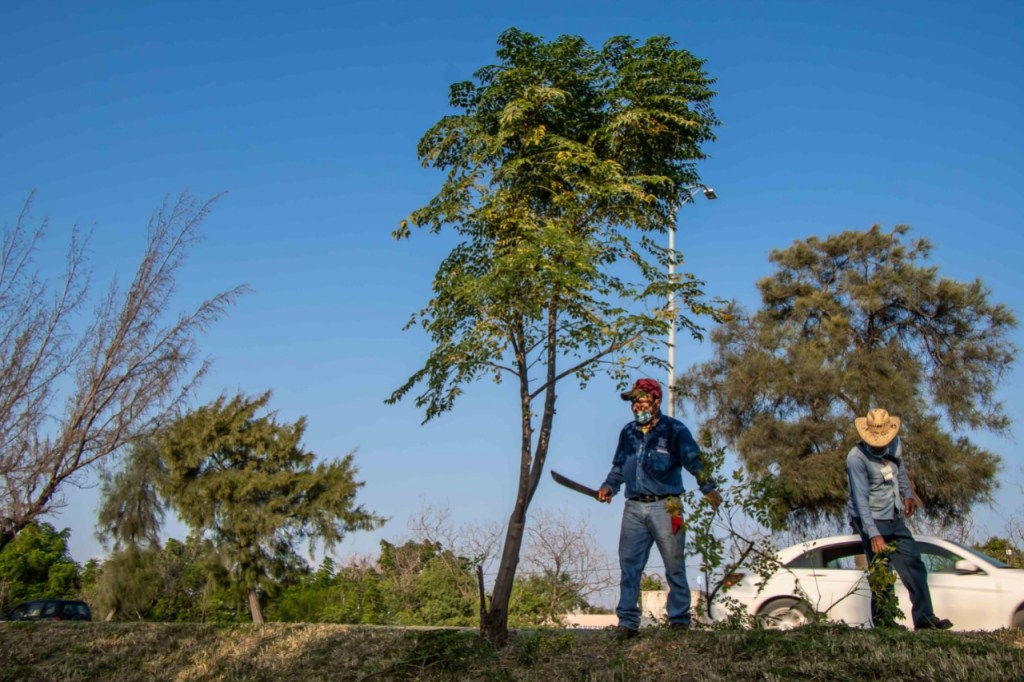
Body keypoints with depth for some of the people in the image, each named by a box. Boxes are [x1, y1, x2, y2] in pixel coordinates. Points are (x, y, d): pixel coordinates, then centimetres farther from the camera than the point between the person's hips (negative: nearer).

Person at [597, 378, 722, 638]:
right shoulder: (627, 432, 15)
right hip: (634, 508, 4)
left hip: (664, 507, -4)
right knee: (629, 564, 0)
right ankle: (627, 621, 5)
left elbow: (694, 461, -6)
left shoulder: (674, 430, 0)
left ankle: (680, 620, 11)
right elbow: (619, 466, 22)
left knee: (674, 566, 1)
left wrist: (708, 488, -21)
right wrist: (609, 486, 4)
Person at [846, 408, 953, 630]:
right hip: (871, 521, -7)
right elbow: (861, 499, -25)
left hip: (894, 518, 7)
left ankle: (924, 618, 13)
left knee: (914, 564, 6)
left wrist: (907, 495, 15)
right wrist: (873, 534, -30)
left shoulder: (895, 444, 0)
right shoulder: (856, 458, -22)